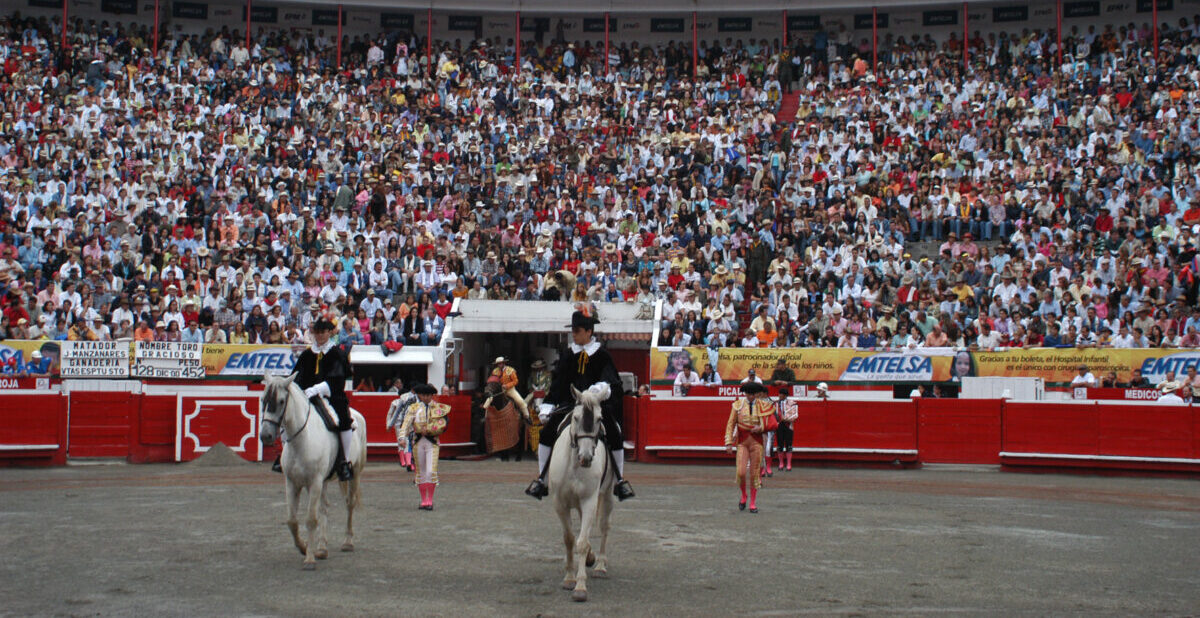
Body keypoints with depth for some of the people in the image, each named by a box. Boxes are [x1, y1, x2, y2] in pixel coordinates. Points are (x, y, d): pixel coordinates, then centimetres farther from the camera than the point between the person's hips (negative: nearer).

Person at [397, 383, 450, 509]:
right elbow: (407, 423, -6)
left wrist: (428, 430, -16)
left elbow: (442, 426, -6)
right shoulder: (414, 408, 5)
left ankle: (430, 500, -2)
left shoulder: (439, 408, 2)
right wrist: (402, 437, -21)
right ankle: (424, 500, 17)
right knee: (420, 472, 8)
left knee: (431, 472, -12)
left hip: (432, 442, -2)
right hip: (418, 442, 2)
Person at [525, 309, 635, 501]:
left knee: (616, 435, -19)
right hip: (569, 404, 2)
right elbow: (557, 383, 10)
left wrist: (603, 386, -36)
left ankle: (620, 480, 0)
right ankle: (542, 479, -4)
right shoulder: (567, 355, 11)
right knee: (547, 432, -17)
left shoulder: (602, 356, 3)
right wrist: (547, 406, -1)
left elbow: (610, 378, -11)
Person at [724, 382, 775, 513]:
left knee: (754, 474, 2)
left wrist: (761, 428, -10)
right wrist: (729, 443, -2)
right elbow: (730, 424, 5)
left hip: (757, 442, 0)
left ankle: (753, 503, 13)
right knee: (741, 472, -11)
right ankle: (743, 496, 16)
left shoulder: (763, 406, 4)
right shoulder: (738, 405, 3)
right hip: (742, 442, 0)